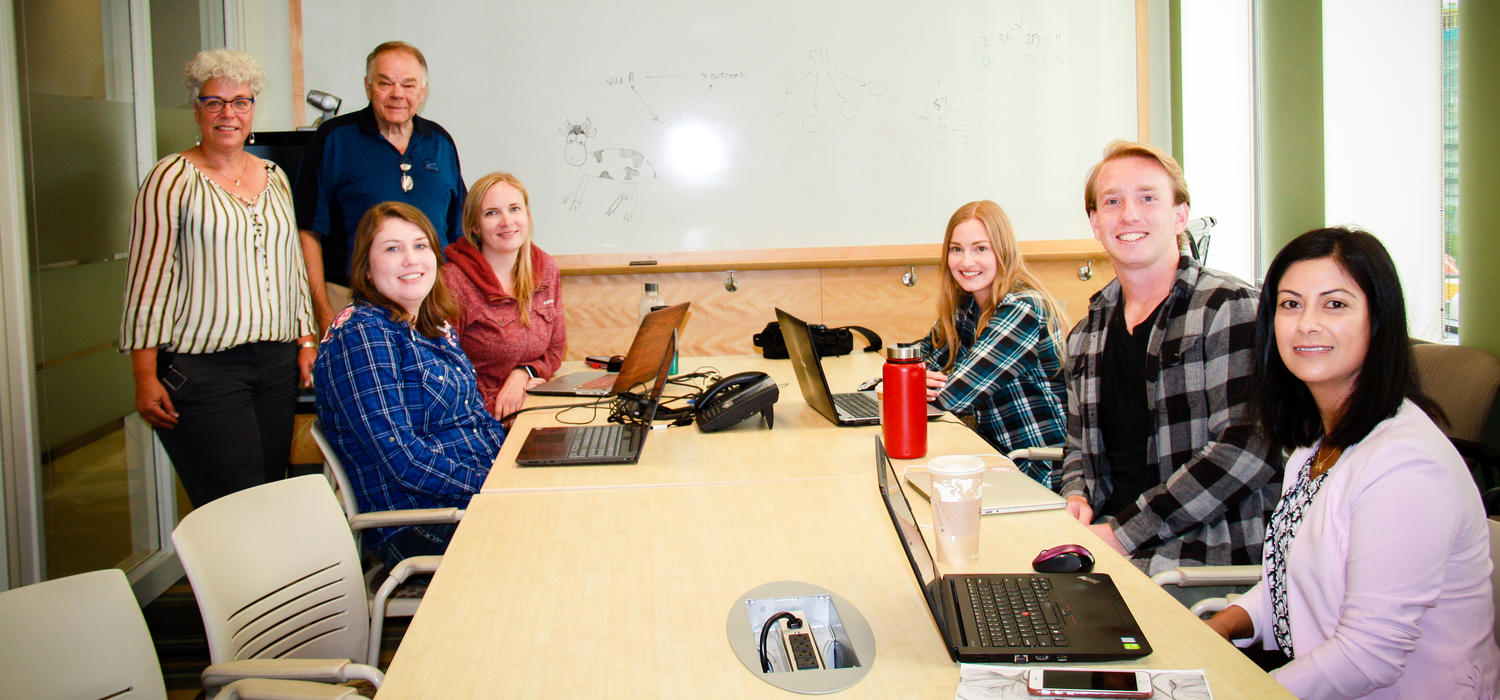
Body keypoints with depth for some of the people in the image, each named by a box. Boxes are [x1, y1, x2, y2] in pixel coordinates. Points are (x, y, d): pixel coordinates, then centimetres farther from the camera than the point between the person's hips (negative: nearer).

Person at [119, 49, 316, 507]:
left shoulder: (274, 178, 16)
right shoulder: (173, 178, -1)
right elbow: (148, 278, -4)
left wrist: (306, 340, 13)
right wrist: (145, 376, -9)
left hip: (277, 364, 6)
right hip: (202, 368, -5)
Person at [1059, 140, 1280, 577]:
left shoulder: (1230, 308, -7)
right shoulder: (1087, 335, 15)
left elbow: (1246, 448, -17)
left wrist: (1127, 533, -18)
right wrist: (1076, 496, 2)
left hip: (1209, 556, -6)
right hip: (1108, 543, 7)